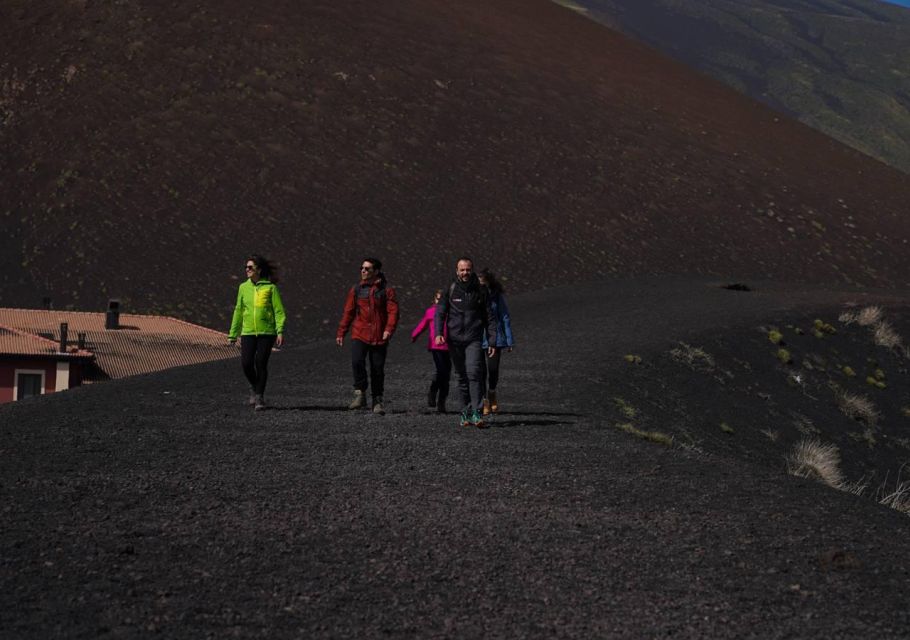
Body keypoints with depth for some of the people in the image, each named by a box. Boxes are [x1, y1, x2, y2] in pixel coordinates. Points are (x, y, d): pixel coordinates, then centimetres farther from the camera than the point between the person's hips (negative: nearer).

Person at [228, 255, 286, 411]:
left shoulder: (270, 287, -2)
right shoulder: (243, 287, 9)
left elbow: (279, 311, -3)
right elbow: (238, 311, 15)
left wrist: (280, 331, -14)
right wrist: (233, 334, 15)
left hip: (266, 332, -3)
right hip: (248, 332, 3)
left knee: (261, 364, -4)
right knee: (246, 364, -7)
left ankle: (260, 397, 9)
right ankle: (254, 387, 22)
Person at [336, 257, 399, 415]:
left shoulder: (386, 290, 0)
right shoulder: (356, 290, 9)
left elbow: (393, 311, -7)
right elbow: (348, 312, 12)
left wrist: (389, 330, -22)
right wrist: (341, 333, 9)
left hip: (379, 337, -1)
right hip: (359, 335, 1)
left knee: (377, 369, 3)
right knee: (357, 362, -21)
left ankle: (377, 402, 15)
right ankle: (360, 394, -11)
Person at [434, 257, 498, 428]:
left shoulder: (480, 291, 7)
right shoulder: (450, 290, 6)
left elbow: (489, 317, 10)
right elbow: (440, 312, 3)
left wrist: (492, 341, 4)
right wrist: (438, 333, -13)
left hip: (474, 340, -1)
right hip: (455, 340, 1)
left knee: (474, 373, -16)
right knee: (462, 377, 6)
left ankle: (476, 413, -19)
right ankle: (466, 411, 15)